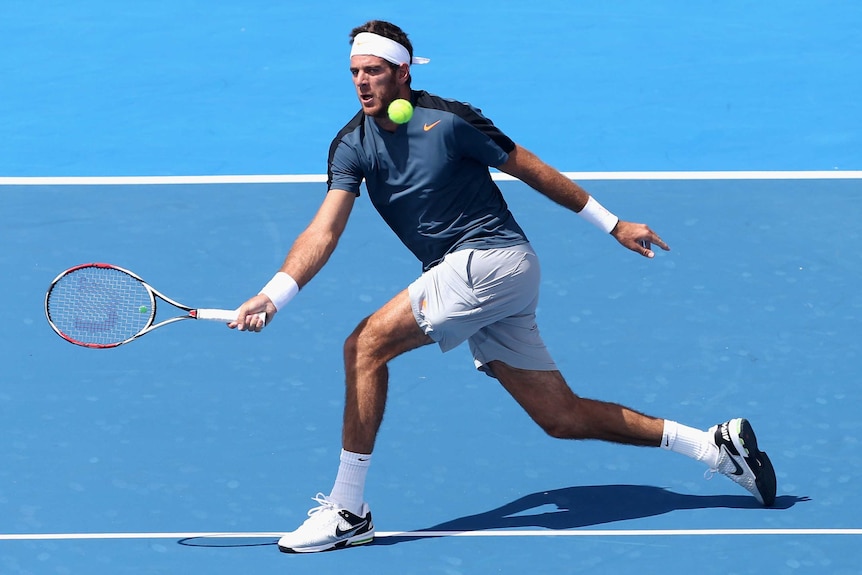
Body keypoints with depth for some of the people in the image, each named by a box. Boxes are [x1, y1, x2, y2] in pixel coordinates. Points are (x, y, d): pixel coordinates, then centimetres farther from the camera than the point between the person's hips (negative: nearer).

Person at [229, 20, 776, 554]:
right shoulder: (352, 145, 5)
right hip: (464, 276, 7)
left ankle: (347, 511, -12)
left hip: (493, 260, -7)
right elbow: (324, 232, -6)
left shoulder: (448, 120, -9)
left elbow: (532, 169, 1)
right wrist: (273, 295, -22)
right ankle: (717, 444, 16)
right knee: (562, 417, 6)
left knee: (367, 345, -18)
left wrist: (613, 224, 9)